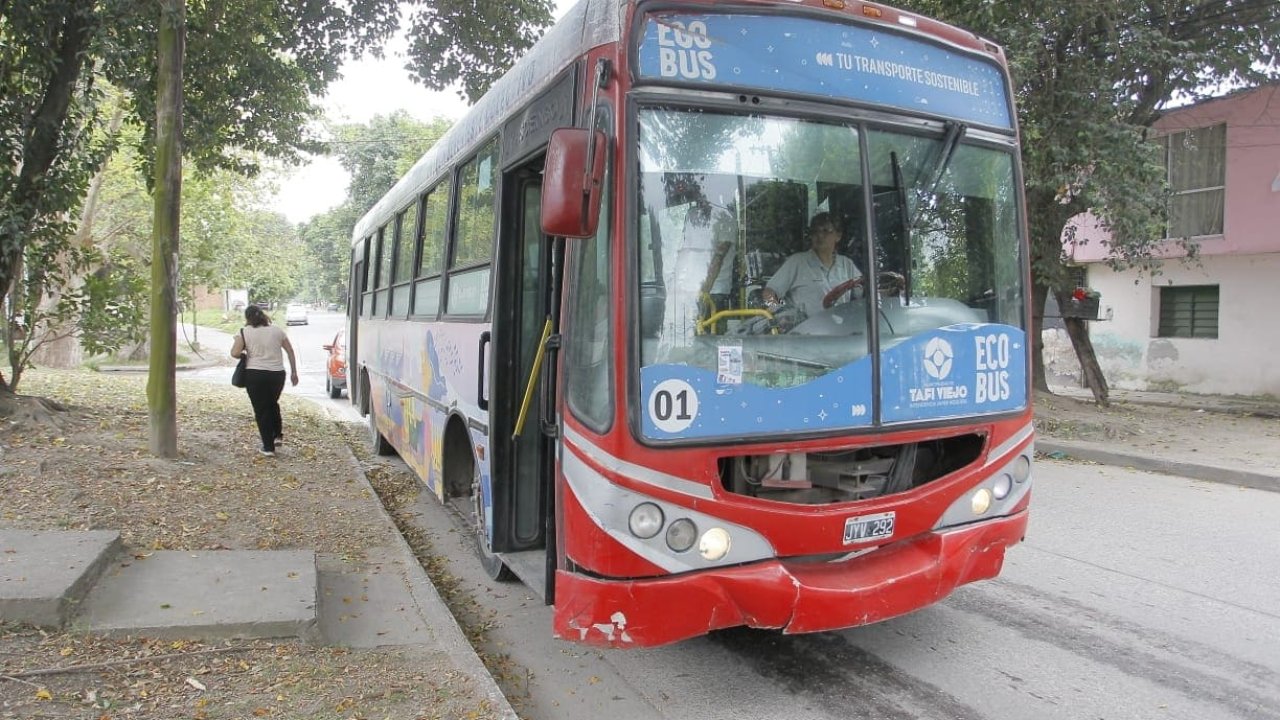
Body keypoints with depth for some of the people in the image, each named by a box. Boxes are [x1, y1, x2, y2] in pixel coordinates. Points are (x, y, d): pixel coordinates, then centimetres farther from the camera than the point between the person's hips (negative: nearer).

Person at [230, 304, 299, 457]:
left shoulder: (244, 332, -2)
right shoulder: (277, 330, 8)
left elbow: (235, 353, -12)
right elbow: (290, 351, 9)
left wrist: (246, 353, 10)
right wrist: (294, 372, 15)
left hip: (255, 374, -3)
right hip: (277, 374, 3)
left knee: (261, 410, 6)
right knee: (272, 404, 27)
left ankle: (268, 447, 6)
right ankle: (278, 435, 22)